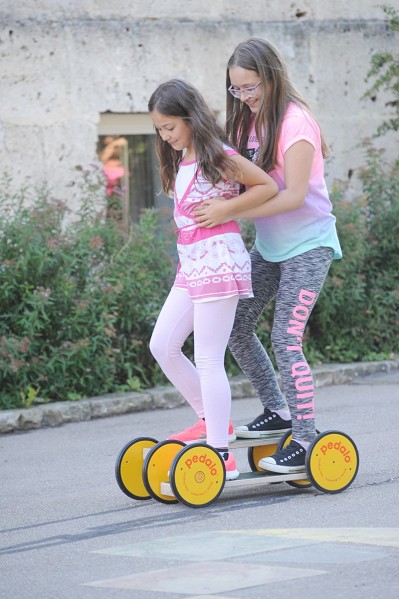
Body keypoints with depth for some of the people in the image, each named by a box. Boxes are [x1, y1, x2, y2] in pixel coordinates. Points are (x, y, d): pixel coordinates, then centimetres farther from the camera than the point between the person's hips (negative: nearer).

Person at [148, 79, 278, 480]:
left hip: (218, 261, -9)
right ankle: (210, 420, 20)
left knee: (208, 359, -9)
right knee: (162, 346, 7)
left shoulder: (218, 156, -10)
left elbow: (268, 186, -9)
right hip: (189, 264, 9)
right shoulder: (180, 161, 14)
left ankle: (221, 454, -7)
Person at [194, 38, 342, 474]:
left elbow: (294, 195, -24)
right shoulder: (248, 121, 6)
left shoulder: (295, 122, -18)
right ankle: (277, 412, 20)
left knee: (285, 339, -13)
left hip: (307, 245, -8)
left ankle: (305, 441, -6)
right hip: (268, 245, 8)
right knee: (236, 326, 5)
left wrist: (230, 211, -28)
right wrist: (220, 205, -12)